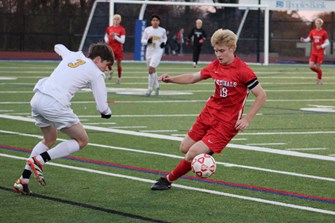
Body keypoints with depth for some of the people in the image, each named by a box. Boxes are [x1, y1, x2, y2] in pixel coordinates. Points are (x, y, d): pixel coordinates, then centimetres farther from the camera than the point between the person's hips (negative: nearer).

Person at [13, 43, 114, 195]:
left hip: (37, 97, 8)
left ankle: (23, 180, 20)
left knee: (49, 139, 28)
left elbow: (58, 47, 45)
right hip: (55, 105, -8)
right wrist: (107, 113, 24)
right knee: (82, 140, 8)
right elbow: (102, 107, 1)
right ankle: (39, 160, -4)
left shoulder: (73, 55, 21)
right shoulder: (96, 74, 3)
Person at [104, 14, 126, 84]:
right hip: (110, 47, 2)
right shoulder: (109, 28, 5)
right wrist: (106, 40, -1)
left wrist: (115, 36, -22)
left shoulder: (122, 29, -5)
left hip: (118, 49, -2)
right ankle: (111, 71, 14)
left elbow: (122, 41, -11)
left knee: (118, 64, 2)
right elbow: (106, 36, 22)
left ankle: (119, 78, 17)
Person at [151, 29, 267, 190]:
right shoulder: (215, 65, 2)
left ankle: (168, 180, 6)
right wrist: (171, 79, 0)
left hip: (227, 122, -7)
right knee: (185, 148, 10)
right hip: (209, 114, 7)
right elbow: (193, 77, 16)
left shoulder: (242, 71, -18)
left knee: (194, 153, -13)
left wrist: (246, 119, -17)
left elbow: (261, 95, -13)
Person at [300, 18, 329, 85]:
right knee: (311, 66, -8)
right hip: (314, 52, 3)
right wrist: (303, 40, -19)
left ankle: (319, 80, 16)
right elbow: (308, 39, 3)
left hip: (320, 52, -3)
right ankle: (319, 72, 22)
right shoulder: (312, 31, 6)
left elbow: (327, 42, -3)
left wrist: (321, 46, -19)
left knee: (318, 67, -3)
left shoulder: (324, 32, -4)